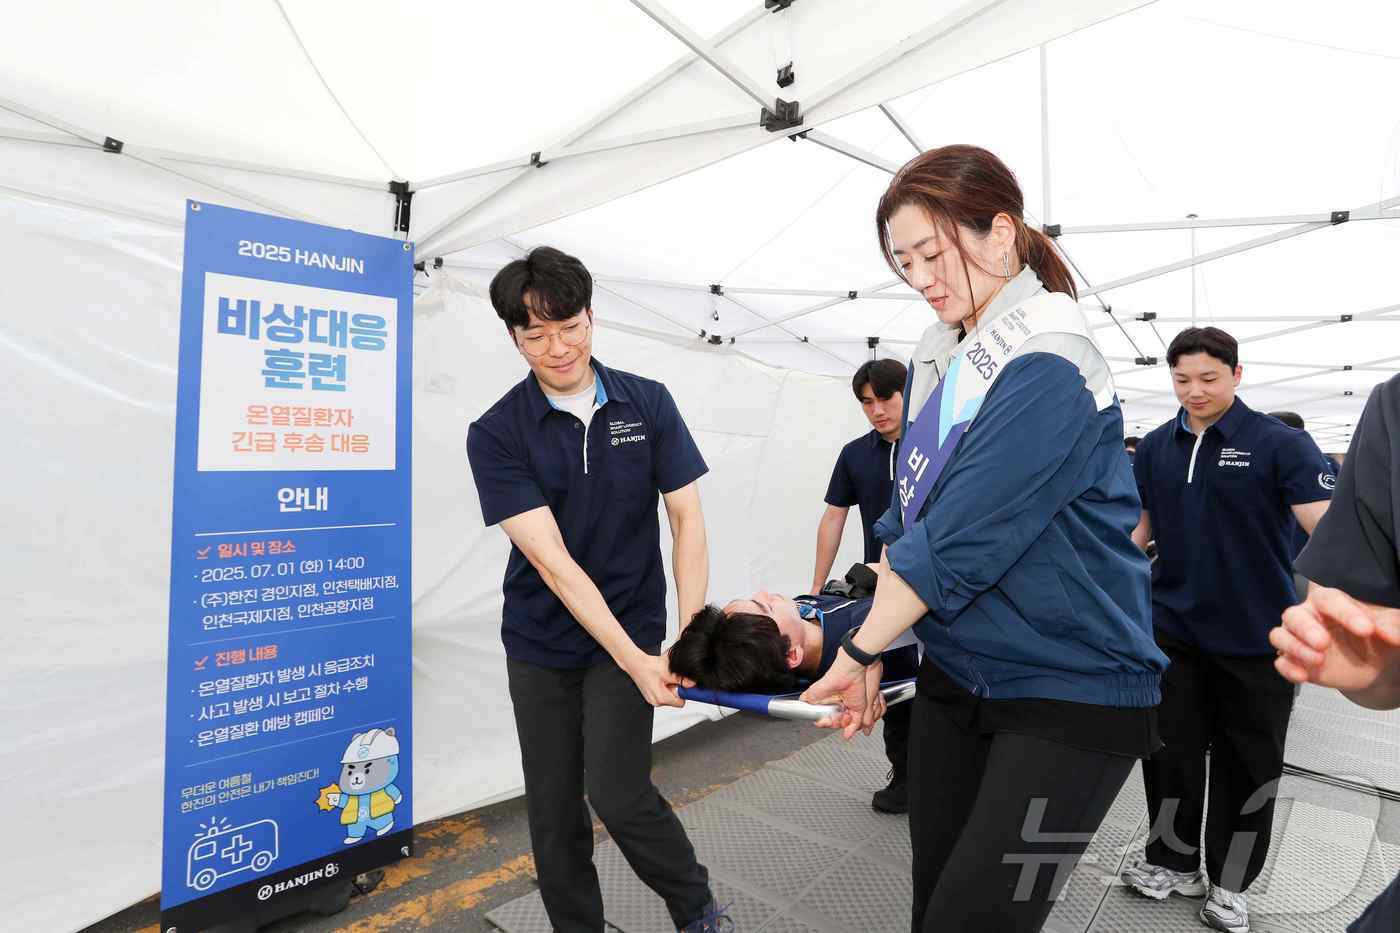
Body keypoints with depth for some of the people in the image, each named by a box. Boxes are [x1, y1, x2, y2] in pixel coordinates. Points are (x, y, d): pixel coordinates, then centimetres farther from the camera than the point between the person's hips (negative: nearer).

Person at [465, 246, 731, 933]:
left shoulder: (649, 404, -6)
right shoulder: (494, 434, -12)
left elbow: (687, 519, -6)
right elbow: (550, 559, -18)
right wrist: (635, 662, -23)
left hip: (633, 631, 0)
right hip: (541, 644, 1)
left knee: (619, 795, -7)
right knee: (553, 811, 10)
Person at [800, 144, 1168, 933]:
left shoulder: (1049, 370, -20)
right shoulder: (936, 360, 4)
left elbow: (957, 545, -23)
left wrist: (858, 652, -12)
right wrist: (870, 654, 2)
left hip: (1070, 692, -6)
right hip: (955, 676, 7)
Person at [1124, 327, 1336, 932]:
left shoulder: (1280, 444, -9)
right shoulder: (1155, 448, 3)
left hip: (1255, 636, -3)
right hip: (1173, 627, 3)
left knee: (1247, 764, 11)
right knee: (1171, 752, 12)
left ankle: (1230, 883, 31)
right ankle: (1175, 862, 32)